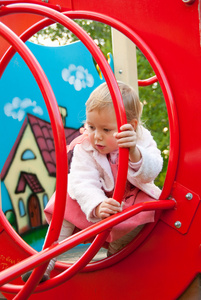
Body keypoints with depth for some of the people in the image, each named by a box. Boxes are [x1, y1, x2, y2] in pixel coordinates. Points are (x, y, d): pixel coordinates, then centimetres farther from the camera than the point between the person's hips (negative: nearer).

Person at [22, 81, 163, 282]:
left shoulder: (141, 141, -18)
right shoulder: (85, 148, -20)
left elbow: (149, 173, -34)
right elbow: (83, 182, -31)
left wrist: (134, 152, -55)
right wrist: (97, 206, -51)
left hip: (131, 198, 0)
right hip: (94, 200, 0)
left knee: (146, 208, -29)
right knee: (66, 201, -22)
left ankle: (114, 253, -6)